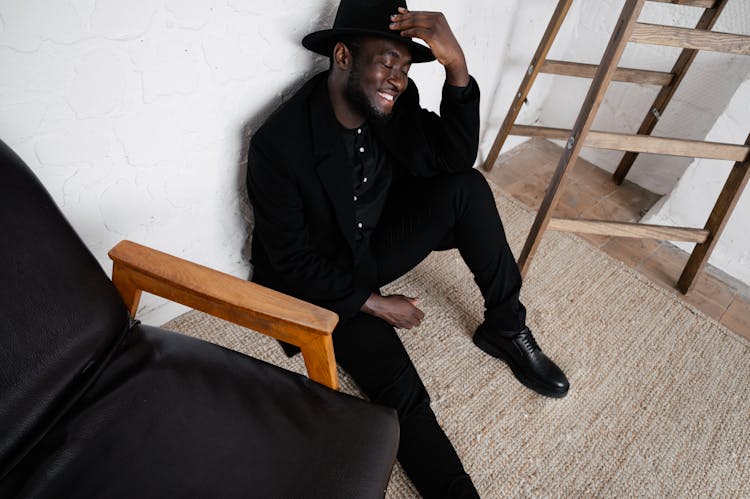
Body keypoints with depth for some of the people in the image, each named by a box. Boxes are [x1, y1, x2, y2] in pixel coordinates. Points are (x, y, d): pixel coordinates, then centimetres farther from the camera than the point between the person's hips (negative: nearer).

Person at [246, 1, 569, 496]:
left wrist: (456, 66, -30)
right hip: (325, 282, -5)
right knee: (403, 396, -23)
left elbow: (454, 159, -16)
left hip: (378, 243, 5)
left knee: (467, 187, -15)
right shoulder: (278, 145, -25)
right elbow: (292, 261, -20)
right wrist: (374, 303, -16)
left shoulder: (395, 101, -10)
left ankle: (505, 329, -2)